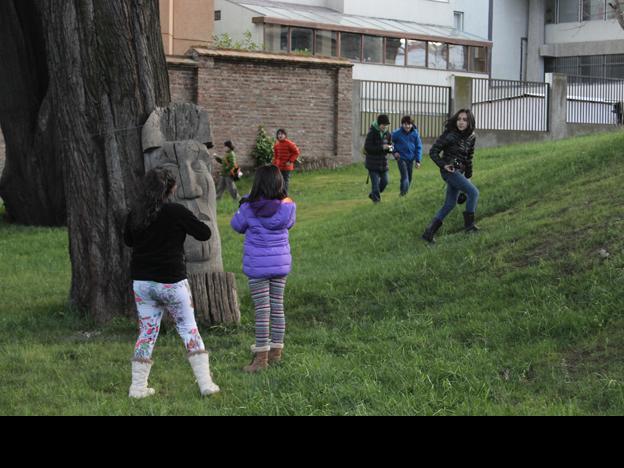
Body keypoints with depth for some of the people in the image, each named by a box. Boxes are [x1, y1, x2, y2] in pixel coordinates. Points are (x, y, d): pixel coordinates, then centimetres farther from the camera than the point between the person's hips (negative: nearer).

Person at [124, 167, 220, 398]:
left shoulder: (135, 213, 1)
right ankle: (206, 383, 5)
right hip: (171, 282, -4)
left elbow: (128, 240, 18)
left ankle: (138, 387, 12)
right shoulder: (176, 212, -14)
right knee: (189, 329, 7)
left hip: (142, 282, 4)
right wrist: (188, 223, 11)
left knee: (147, 332, 12)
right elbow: (205, 233, -7)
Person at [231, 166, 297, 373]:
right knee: (278, 306, 13)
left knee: (262, 310, -1)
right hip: (281, 263, 3)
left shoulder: (249, 208, -13)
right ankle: (276, 352, 21)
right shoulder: (287, 206, -6)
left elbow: (237, 226, 4)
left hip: (257, 264, -3)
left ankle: (261, 357, 2)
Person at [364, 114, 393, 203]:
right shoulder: (372, 133, -14)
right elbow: (367, 148, -19)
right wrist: (381, 147, -26)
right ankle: (376, 199, 9)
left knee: (385, 181, 8)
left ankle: (373, 195, 29)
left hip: (383, 162, 6)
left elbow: (390, 145, 12)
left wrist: (390, 148, -14)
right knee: (375, 182, -7)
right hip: (373, 163, -6)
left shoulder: (388, 134, 3)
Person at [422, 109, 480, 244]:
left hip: (460, 171, 7)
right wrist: (443, 165, -20)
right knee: (473, 192, -18)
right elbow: (433, 152, -10)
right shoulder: (449, 135, -13)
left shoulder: (471, 137, 5)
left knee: (450, 205, 6)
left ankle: (429, 233, 9)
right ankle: (469, 224, -7)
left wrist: (468, 176, 18)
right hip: (450, 171, -7)